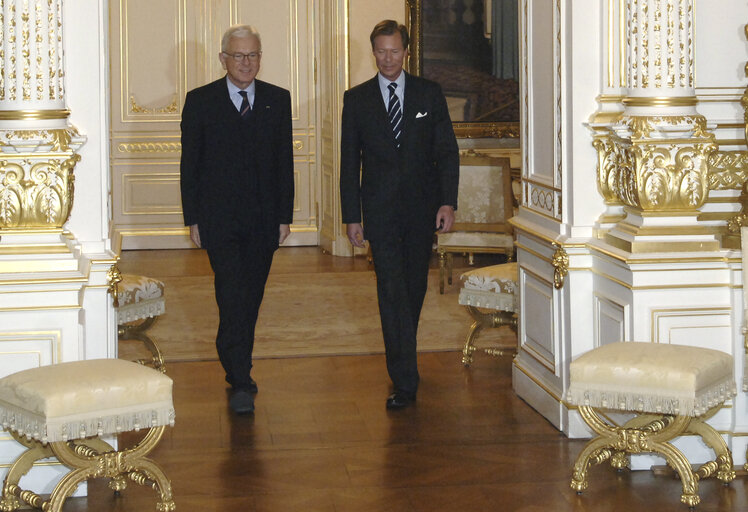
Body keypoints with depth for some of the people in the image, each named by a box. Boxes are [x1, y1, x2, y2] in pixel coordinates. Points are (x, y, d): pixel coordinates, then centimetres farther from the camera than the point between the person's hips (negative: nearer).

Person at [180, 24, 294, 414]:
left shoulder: (278, 100, 8)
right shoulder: (200, 101, 2)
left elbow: (285, 161, 9)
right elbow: (190, 164, 3)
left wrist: (284, 216, 5)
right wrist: (193, 218, -1)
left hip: (263, 219, 3)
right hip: (219, 218, -3)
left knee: (250, 298, 9)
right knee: (232, 296, -12)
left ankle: (238, 371, 25)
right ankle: (241, 382, -11)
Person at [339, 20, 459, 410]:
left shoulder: (429, 94, 5)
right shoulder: (357, 99, 4)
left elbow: (447, 151, 3)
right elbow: (349, 162, 5)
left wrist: (448, 202, -7)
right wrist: (352, 216, 0)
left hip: (422, 209, 2)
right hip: (380, 211, -2)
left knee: (415, 287, 12)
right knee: (392, 290, -9)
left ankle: (403, 357, 34)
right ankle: (404, 382, -11)